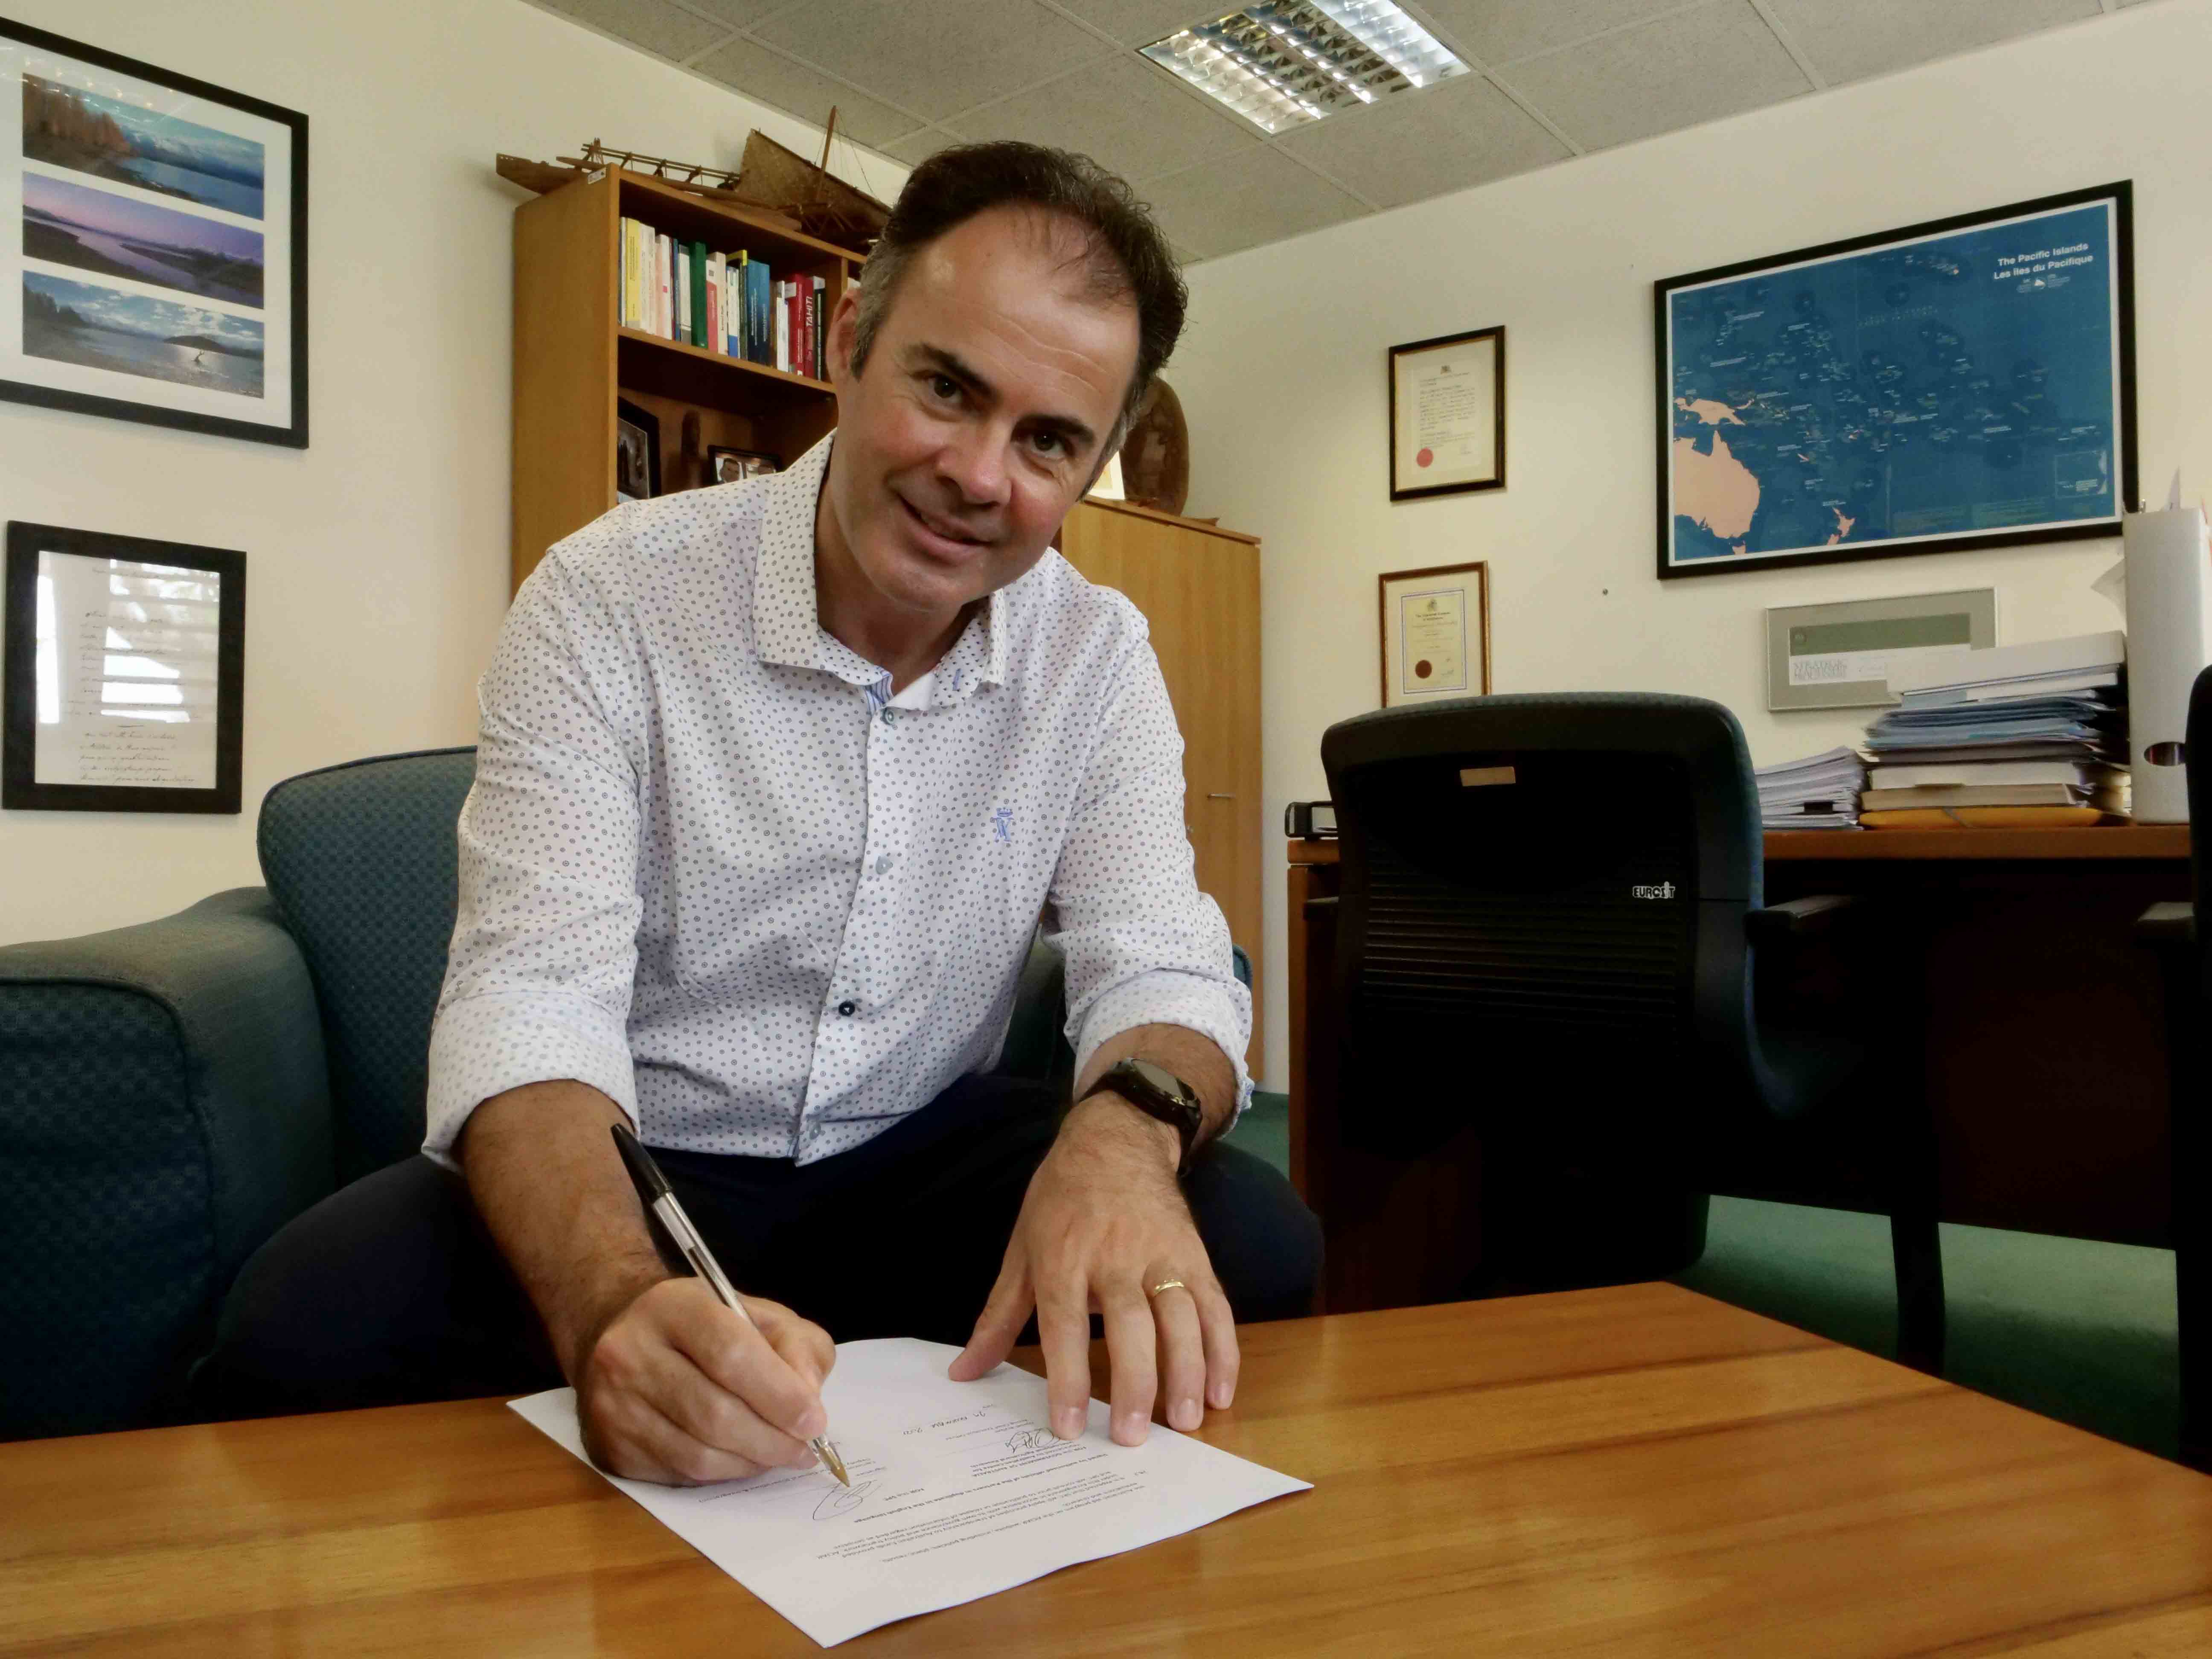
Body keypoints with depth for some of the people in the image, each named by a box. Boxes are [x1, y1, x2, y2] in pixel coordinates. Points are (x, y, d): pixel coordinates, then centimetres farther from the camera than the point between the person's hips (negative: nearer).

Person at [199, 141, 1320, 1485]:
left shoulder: (1099, 654, -3)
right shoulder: (611, 596, -13)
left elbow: (1160, 963, -8)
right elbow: (535, 993, -21)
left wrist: (1126, 1127, -34)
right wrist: (617, 1302, -43)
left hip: (916, 1167, 3)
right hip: (625, 1173, -2)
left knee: (1254, 1242, -21)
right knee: (308, 1329, -29)